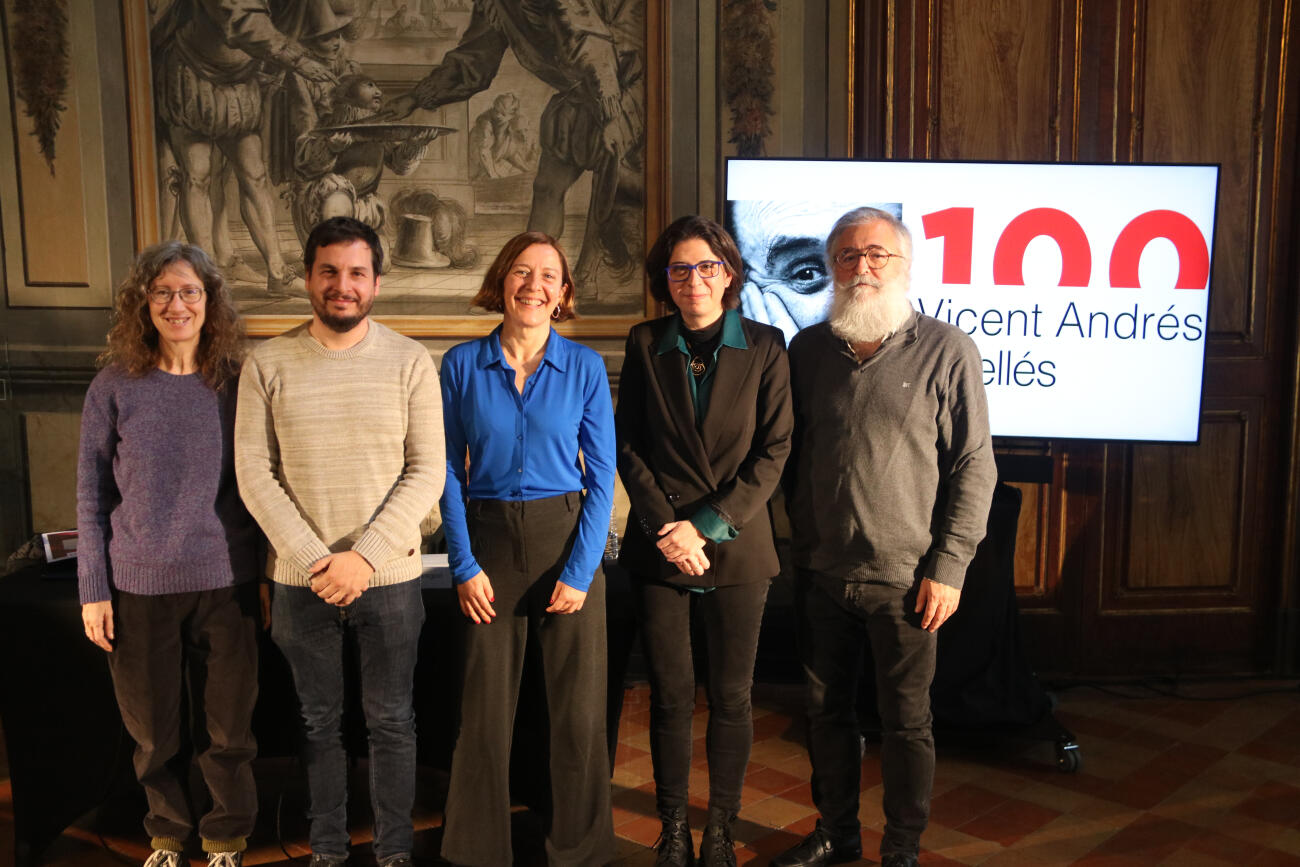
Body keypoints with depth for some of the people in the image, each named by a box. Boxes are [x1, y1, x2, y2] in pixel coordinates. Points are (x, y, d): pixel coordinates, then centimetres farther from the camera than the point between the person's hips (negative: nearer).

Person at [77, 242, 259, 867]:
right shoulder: (114, 388, -3)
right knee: (153, 731, 14)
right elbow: (92, 496, 1)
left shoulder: (237, 383, -2)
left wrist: (269, 573, 3)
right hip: (140, 584, 0)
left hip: (225, 581, 0)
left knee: (227, 728, 9)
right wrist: (94, 589, -1)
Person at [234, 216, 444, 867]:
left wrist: (365, 557, -14)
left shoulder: (408, 360, -3)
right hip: (300, 580, 1)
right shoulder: (268, 364, -1)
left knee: (391, 721, 10)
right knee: (318, 722, 15)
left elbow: (427, 471, -6)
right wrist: (313, 561, -12)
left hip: (388, 576, -1)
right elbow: (255, 473, -3)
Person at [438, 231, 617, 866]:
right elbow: (450, 471, 3)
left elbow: (602, 475, 0)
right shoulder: (462, 364, 2)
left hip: (567, 540, 0)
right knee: (485, 710, 6)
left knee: (578, 710, 4)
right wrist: (464, 564, -5)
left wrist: (580, 569, -8)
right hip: (489, 540, 1)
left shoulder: (584, 367, 0)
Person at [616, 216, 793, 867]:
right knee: (670, 694, 7)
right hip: (660, 546, 1)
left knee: (731, 696, 6)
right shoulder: (646, 344, 4)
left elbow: (774, 449, -3)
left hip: (736, 544, -1)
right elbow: (628, 444, 3)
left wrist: (711, 523, -11)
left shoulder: (764, 347, 0)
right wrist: (667, 526, -8)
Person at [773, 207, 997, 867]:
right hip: (820, 572, 4)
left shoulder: (946, 350, -5)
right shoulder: (808, 349, 7)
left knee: (905, 721, 7)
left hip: (903, 577, -4)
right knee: (826, 709, 15)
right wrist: (795, 547, 8)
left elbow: (973, 467, -5)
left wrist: (948, 567, -9)